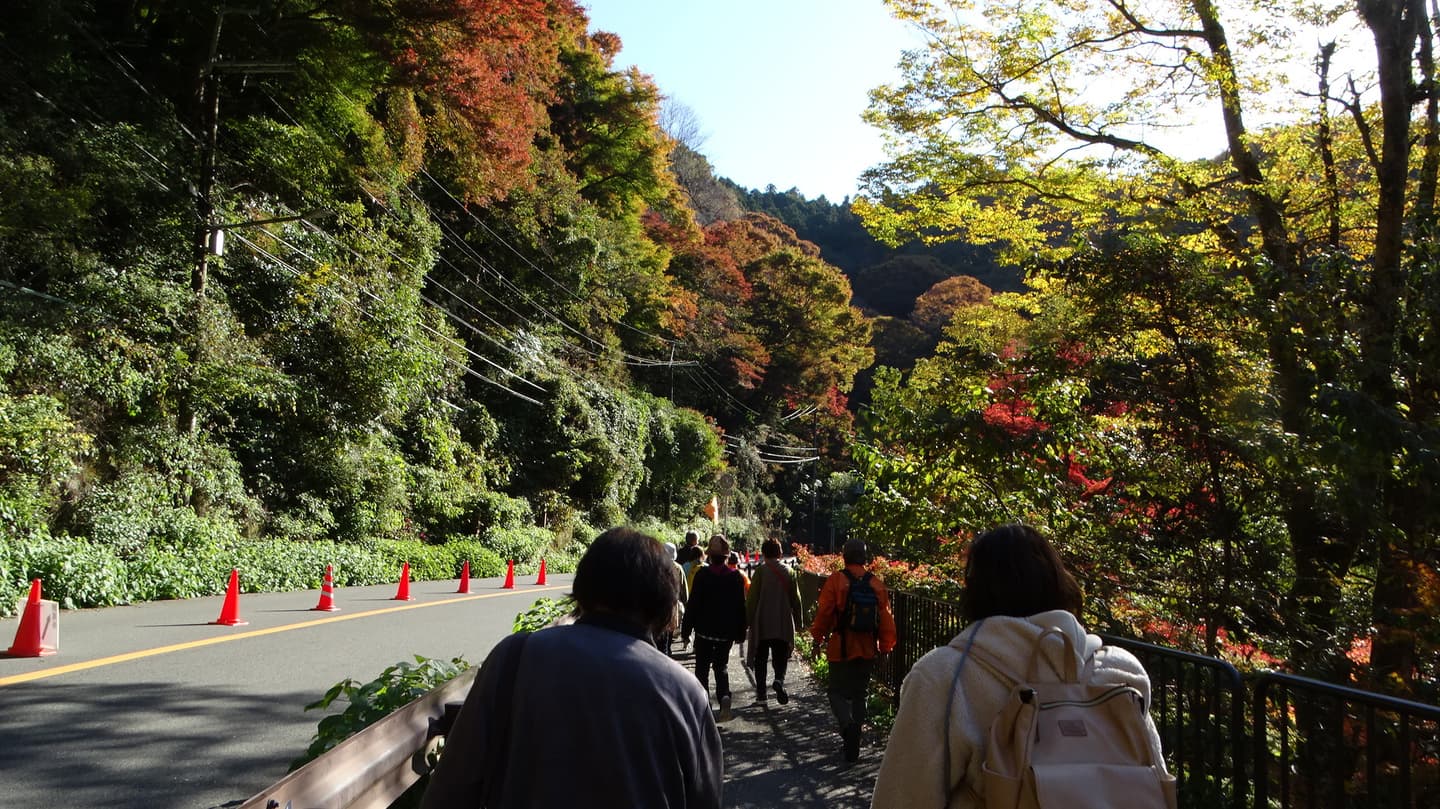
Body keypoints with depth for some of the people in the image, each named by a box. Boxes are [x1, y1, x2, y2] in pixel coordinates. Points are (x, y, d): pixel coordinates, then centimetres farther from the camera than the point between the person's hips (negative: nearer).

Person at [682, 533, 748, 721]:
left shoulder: (702, 574, -12)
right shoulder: (735, 576, -3)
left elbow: (693, 603, -9)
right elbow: (741, 606, 3)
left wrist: (686, 628, 0)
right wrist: (740, 633, 11)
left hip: (704, 630, -2)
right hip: (727, 631, 2)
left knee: (702, 667, 11)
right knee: (722, 665, 14)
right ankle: (724, 696, -11)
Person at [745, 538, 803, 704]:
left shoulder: (760, 571, -6)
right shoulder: (788, 572, 2)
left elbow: (751, 598, -6)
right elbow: (795, 599, 6)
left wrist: (749, 619, 2)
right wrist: (798, 621, 14)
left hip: (762, 623, -1)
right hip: (783, 624, 1)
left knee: (760, 658, 11)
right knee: (780, 657, 6)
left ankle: (760, 691, 12)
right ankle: (779, 680, -21)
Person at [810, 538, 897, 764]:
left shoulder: (835, 580, -11)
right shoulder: (877, 583, -1)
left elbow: (824, 612, -9)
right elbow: (886, 618, 2)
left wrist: (818, 637, 7)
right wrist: (886, 646, 12)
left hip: (841, 648, -3)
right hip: (868, 650, 4)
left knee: (837, 691, 10)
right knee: (858, 694, 15)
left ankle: (848, 724, -18)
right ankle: (853, 748, 18)